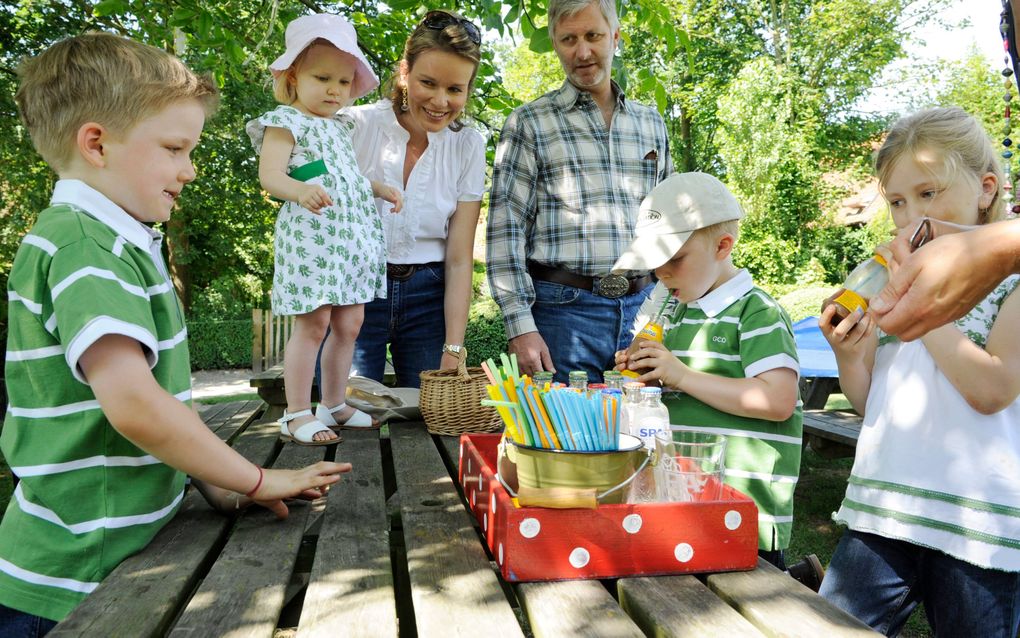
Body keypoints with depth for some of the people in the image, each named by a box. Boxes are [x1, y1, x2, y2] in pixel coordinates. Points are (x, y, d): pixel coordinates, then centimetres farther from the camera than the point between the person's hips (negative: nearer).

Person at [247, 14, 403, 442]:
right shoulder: (286, 123, -5)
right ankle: (296, 415, 2)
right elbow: (270, 174, -19)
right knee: (313, 324, -9)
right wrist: (300, 190, -38)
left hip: (352, 238, 8)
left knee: (349, 323, 10)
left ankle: (334, 404, 22)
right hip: (310, 235, -8)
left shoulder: (340, 126, 21)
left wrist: (379, 189, 24)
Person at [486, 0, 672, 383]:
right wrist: (521, 327, -13)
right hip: (563, 308, -4)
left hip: (642, 306, 4)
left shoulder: (651, 123, 14)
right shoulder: (528, 124, 0)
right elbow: (505, 231, -5)